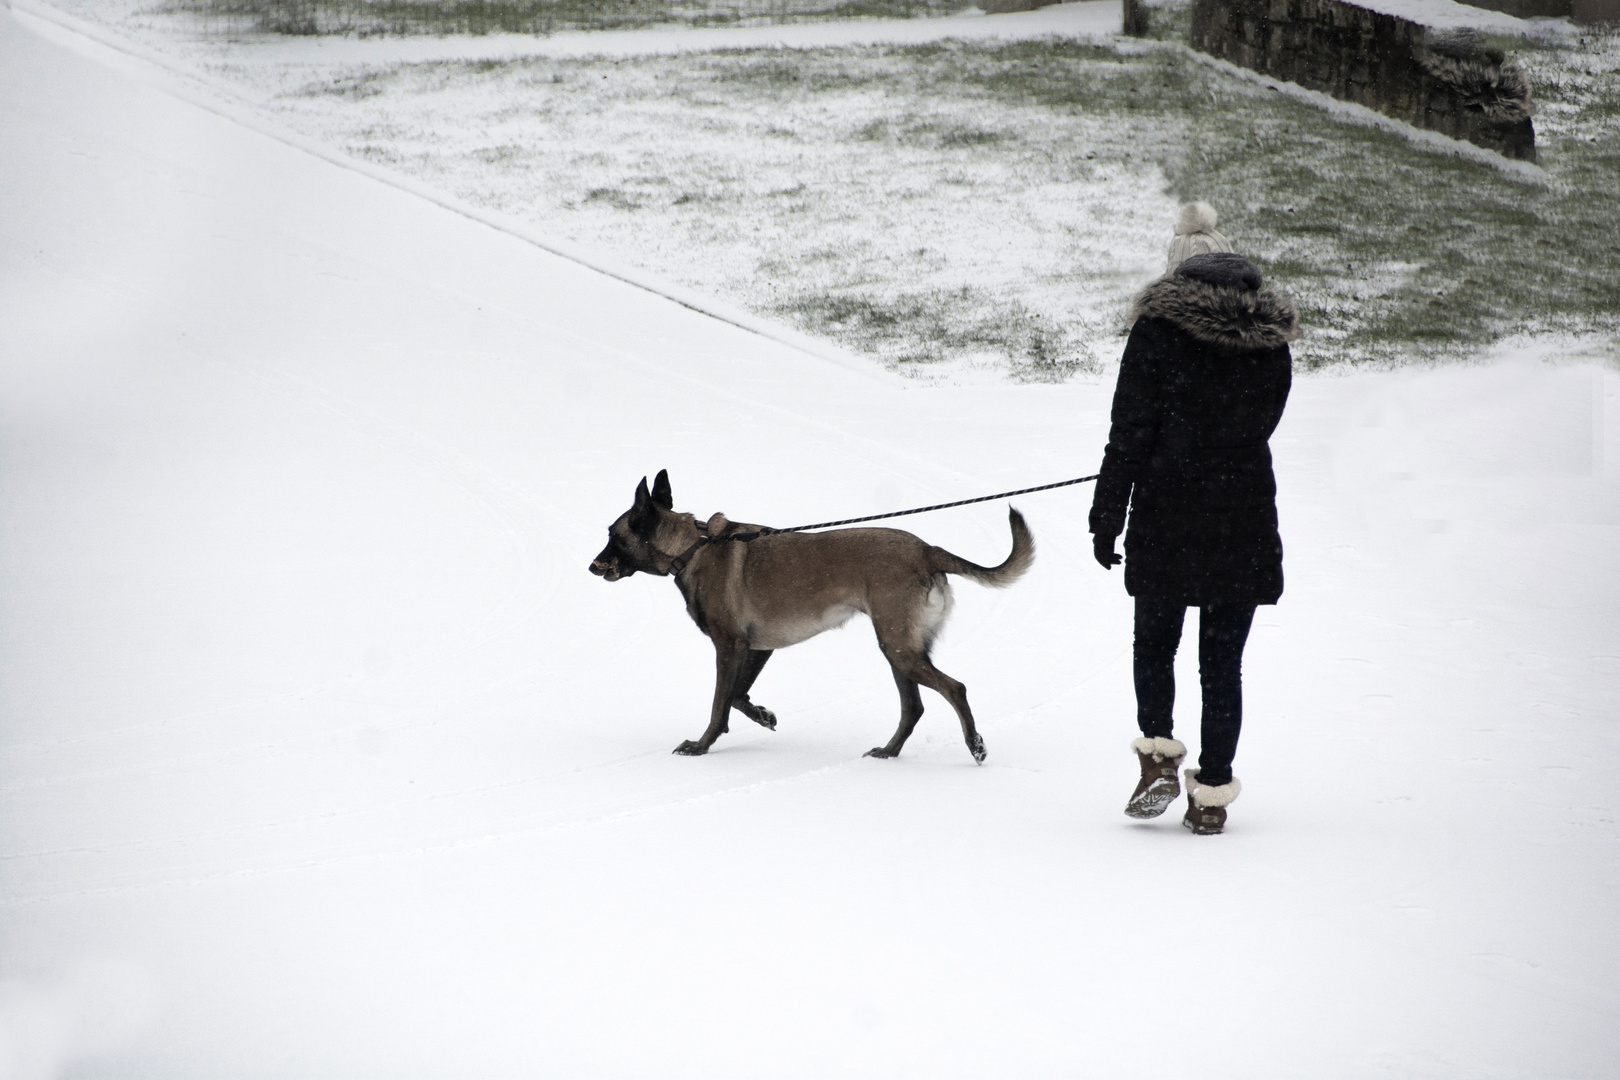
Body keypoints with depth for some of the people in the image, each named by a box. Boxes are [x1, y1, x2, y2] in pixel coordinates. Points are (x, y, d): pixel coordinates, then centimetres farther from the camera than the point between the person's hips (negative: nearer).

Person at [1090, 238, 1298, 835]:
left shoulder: (1157, 331, -4)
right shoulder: (1271, 341, 4)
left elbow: (1129, 434, -6)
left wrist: (1106, 517, -1)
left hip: (1165, 519, -2)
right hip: (1244, 520, 2)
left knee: (1154, 643, 16)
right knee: (1223, 661, 7)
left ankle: (1158, 757, 1)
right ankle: (1212, 793, 7)